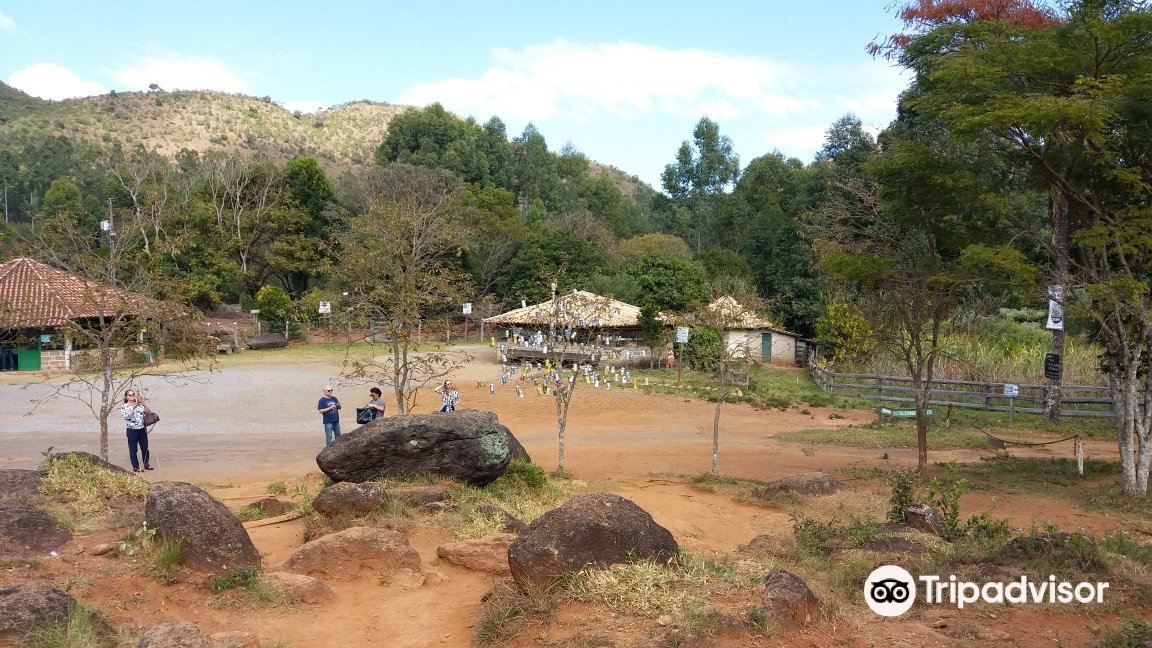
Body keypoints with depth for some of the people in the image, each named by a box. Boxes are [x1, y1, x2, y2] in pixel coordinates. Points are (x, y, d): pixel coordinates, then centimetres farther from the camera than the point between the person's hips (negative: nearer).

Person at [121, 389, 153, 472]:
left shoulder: (139, 405, 7)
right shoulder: (124, 407, -2)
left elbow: (149, 412, -3)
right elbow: (127, 417, -18)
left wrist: (144, 404, -19)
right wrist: (133, 408, -29)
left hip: (142, 430, 3)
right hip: (132, 430, -3)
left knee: (145, 448, 9)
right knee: (133, 450, 3)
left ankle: (146, 464, 24)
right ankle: (135, 467, 12)